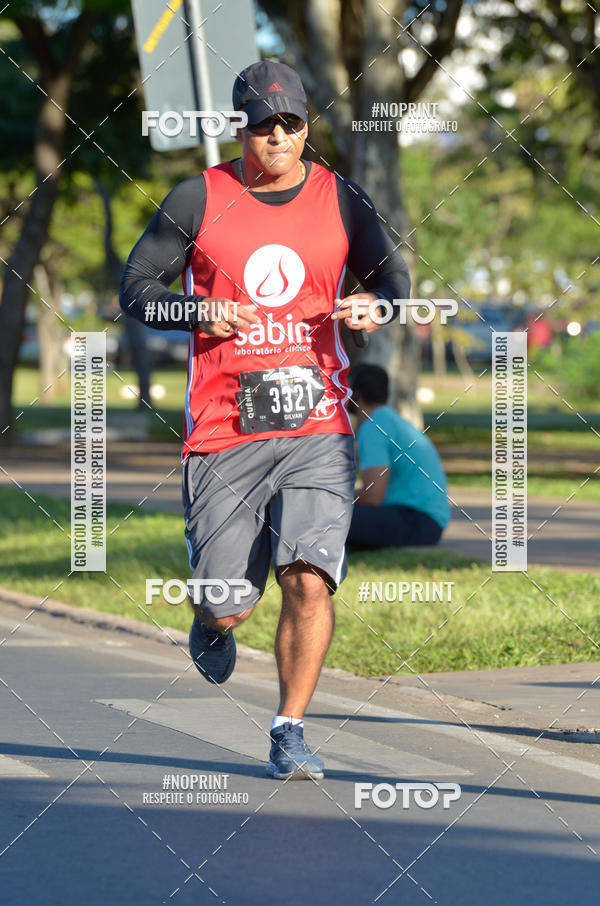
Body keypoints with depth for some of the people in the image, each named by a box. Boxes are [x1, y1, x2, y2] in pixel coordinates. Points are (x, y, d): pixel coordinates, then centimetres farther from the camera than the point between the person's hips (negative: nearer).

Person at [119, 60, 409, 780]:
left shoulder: (341, 201, 8)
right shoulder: (199, 199, 3)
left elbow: (393, 275, 17)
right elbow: (135, 289, 5)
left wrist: (375, 307, -7)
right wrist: (202, 313, -13)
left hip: (317, 429, 1)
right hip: (223, 432, -1)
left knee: (309, 582, -16)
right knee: (228, 608, 0)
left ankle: (289, 733, 0)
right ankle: (210, 626, 39)